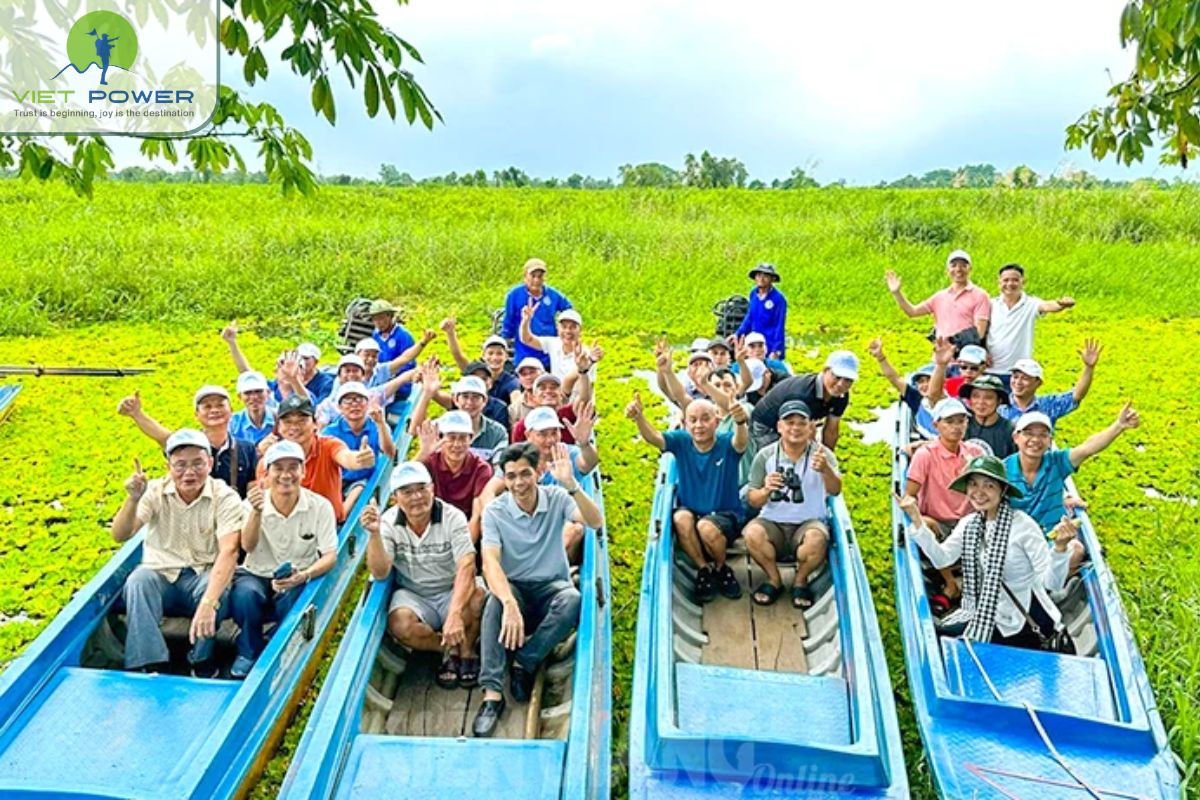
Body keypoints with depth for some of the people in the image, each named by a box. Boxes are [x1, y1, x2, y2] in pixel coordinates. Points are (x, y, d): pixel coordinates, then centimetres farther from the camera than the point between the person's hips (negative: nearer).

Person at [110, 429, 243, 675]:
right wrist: (133, 499, -35)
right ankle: (152, 666, -29)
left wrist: (208, 604, -41)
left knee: (215, 584, -34)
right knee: (138, 579, -30)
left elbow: (229, 552, -25)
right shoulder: (155, 492, -3)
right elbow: (120, 535, -14)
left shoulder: (225, 497, -11)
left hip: (204, 576, -2)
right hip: (160, 577, 2)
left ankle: (203, 667, -15)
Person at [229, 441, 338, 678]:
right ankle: (249, 652, -4)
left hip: (298, 580, -1)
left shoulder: (320, 506, -8)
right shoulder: (252, 504, -5)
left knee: (293, 602, -34)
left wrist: (304, 575, -30)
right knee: (244, 594, -33)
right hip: (256, 575, 1)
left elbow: (330, 556, -10)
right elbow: (248, 547, -21)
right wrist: (256, 512, -40)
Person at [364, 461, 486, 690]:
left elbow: (466, 568, -25)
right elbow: (380, 573, -17)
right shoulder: (389, 523, -9)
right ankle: (450, 649, -1)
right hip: (413, 595, 1)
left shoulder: (452, 517, -15)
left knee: (477, 597, -33)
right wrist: (374, 534, -34)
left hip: (452, 592, -1)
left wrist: (455, 614, -39)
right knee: (400, 626, -31)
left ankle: (466, 652, -2)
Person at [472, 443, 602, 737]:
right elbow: (490, 562, -22)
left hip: (552, 586, 0)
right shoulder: (495, 511, -8)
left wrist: (571, 485, -40)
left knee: (572, 600, -33)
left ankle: (524, 662, -17)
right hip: (513, 586, 0)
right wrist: (510, 604, -41)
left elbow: (596, 522, -23)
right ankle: (492, 693, -35)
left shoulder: (556, 498, -6)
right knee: (496, 603, -34)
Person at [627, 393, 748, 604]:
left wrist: (740, 422, -59)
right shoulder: (681, 442, -5)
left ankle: (722, 569, -1)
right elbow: (652, 437, -22)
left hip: (725, 517, -2)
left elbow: (741, 441, -34)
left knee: (706, 526, -35)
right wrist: (639, 417, -46)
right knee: (681, 517, -32)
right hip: (691, 514, 2)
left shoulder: (727, 445, -11)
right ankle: (704, 569, -8)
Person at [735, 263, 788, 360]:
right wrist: (738, 334, 11)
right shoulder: (753, 293, 6)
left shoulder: (779, 299, -13)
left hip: (771, 347, -6)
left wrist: (776, 351, -15)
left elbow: (779, 326, -12)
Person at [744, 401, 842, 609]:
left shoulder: (822, 454, -2)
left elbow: (835, 490, -20)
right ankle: (774, 580, -1)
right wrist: (765, 491, -24)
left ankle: (800, 581, -1)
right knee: (752, 533, -30)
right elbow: (752, 501, 0)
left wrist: (825, 470, -43)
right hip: (773, 522, 1)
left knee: (816, 539, -34)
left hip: (809, 522, -1)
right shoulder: (765, 456, 1)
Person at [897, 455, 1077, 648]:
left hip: (1027, 620, -6)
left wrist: (1060, 547, -38)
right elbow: (941, 558, -11)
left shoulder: (1023, 524, -15)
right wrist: (916, 518, -15)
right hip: (985, 615, 6)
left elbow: (1051, 583, -19)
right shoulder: (968, 524, 2)